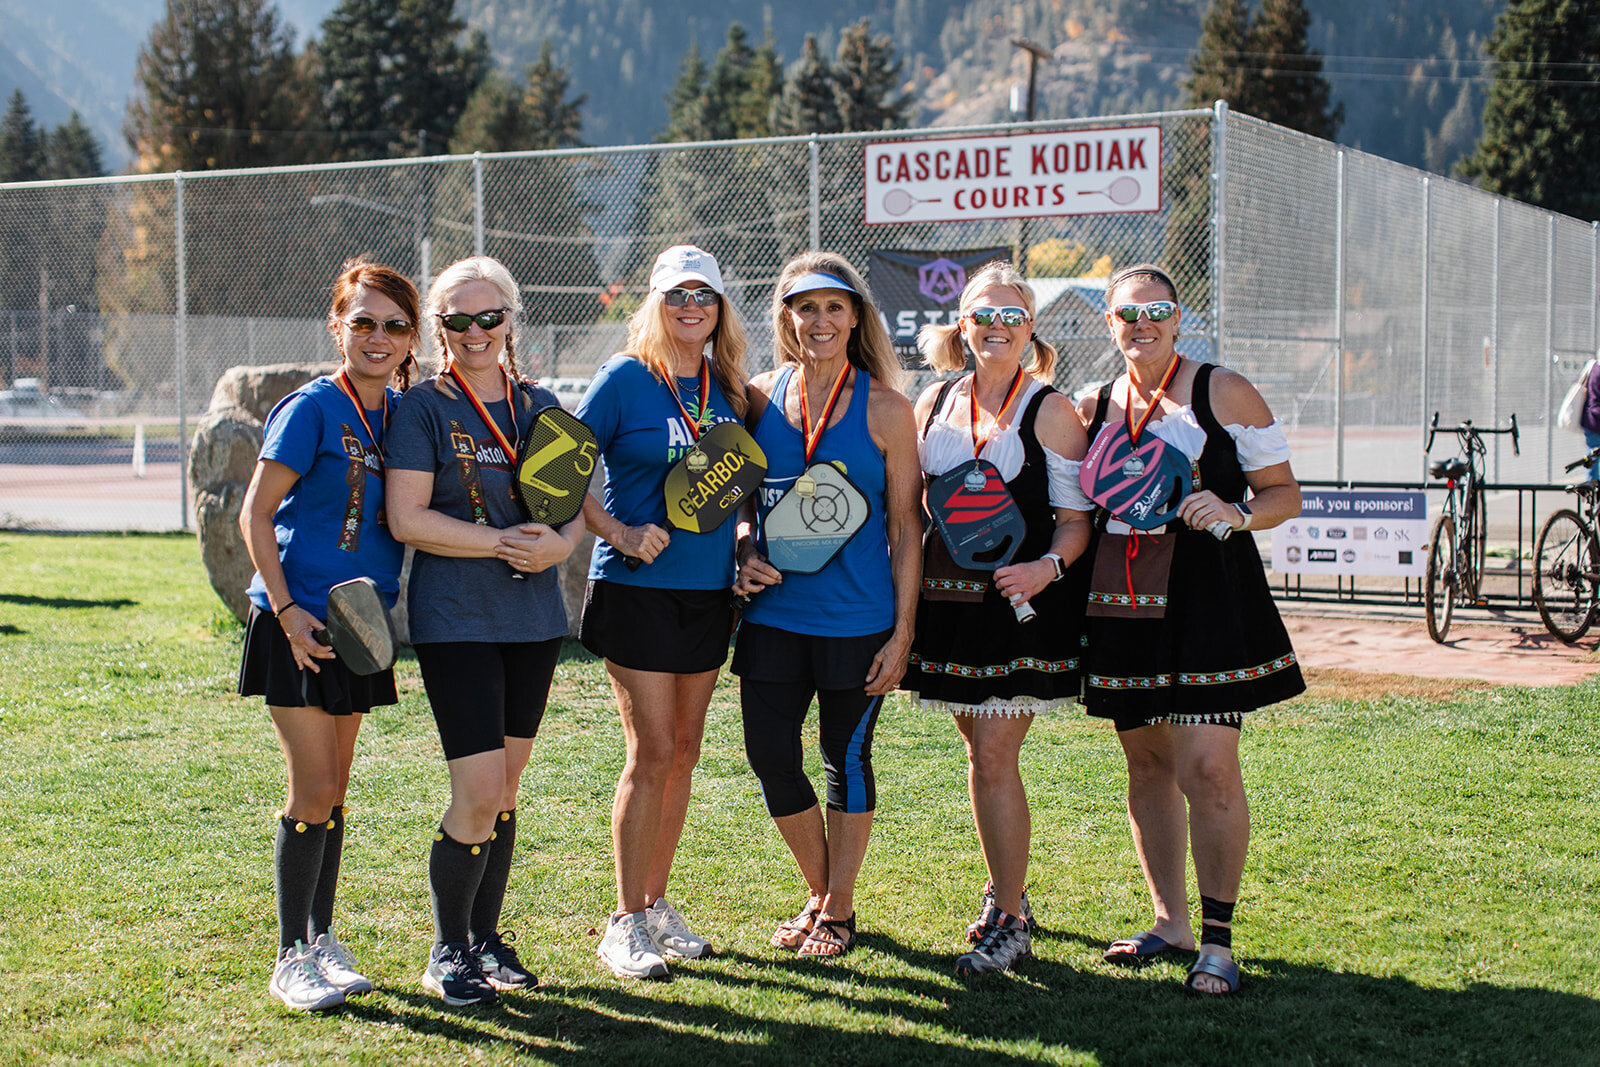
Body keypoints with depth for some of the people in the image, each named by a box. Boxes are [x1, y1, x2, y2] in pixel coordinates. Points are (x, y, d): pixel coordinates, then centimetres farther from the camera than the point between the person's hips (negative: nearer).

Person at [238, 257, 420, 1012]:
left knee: (334, 789, 13)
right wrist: (286, 609, -16)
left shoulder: (399, 412, 8)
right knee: (313, 792, -6)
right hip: (299, 623, -6)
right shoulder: (311, 408, -10)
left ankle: (322, 940, 23)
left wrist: (387, 605, 6)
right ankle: (292, 958, 5)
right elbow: (255, 514, -10)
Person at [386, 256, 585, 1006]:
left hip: (534, 619, 5)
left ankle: (487, 936, 25)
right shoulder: (424, 409, -5)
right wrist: (504, 542, -18)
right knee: (479, 792, -10)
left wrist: (560, 543, -10)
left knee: (506, 787, 11)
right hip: (455, 619, -5)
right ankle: (446, 952, 7)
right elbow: (407, 519, -13)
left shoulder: (540, 405, 11)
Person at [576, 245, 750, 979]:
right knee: (652, 752, -6)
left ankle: (656, 904, 21)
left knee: (684, 752, 9)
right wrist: (620, 534, -16)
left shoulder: (727, 388, 9)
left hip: (708, 590, 6)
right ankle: (625, 924, 3)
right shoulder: (626, 379, -6)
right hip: (638, 589, -5)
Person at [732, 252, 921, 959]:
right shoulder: (760, 397, 5)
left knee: (848, 760, 7)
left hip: (857, 620, -3)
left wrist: (903, 631, -7)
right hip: (773, 611, 3)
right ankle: (820, 894, 26)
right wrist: (744, 548, -5)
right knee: (770, 755, 3)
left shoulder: (884, 409, -4)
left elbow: (905, 526, -3)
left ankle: (838, 911, 23)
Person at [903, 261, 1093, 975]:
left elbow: (1077, 518, -4)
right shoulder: (933, 403, 10)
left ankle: (1009, 923, 1)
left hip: (1021, 602, -5)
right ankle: (1006, 892, 30)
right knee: (981, 751, 14)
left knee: (993, 756, -9)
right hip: (949, 596, 5)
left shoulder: (1050, 410, -4)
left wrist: (1049, 566, -23)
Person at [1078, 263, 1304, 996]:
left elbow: (1285, 494, 1)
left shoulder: (1222, 393, 0)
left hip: (1206, 598, -5)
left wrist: (1235, 512, -18)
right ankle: (1170, 921, 23)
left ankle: (1218, 939, -3)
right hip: (1121, 603, 5)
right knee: (1146, 764, 11)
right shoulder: (1095, 407, 13)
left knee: (1207, 768, -11)